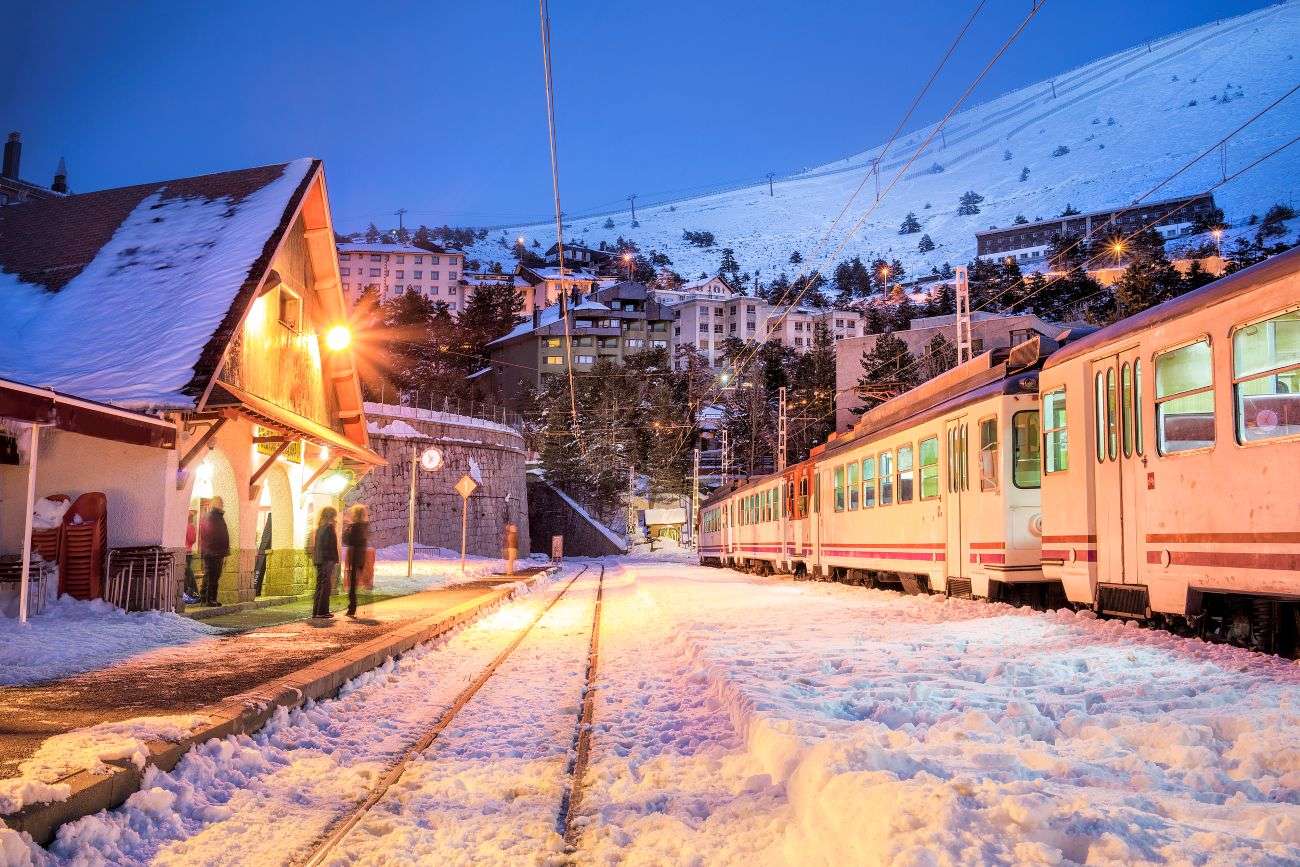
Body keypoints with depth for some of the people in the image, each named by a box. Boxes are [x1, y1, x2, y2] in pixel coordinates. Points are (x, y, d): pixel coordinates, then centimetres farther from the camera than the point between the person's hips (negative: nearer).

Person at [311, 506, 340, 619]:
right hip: (327, 559, -8)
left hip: (318, 560, 8)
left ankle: (316, 611, 14)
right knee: (326, 585, -5)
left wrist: (315, 558, 19)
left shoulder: (319, 527, 14)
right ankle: (322, 611, -6)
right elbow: (332, 545, -14)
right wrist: (336, 560, -11)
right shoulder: (329, 527, -10)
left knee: (320, 585, 12)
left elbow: (315, 545, 16)